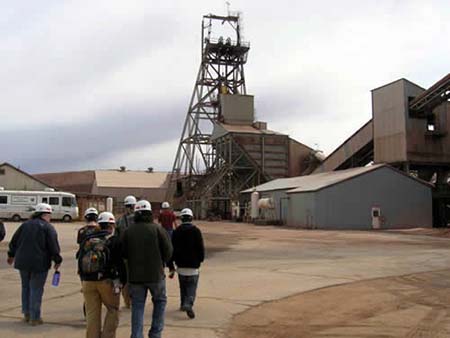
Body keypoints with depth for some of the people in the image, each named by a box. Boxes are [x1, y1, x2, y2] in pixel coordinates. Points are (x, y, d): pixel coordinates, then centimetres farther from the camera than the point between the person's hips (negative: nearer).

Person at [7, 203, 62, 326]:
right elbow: (54, 246, -13)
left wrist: (11, 255, 30)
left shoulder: (25, 225, 10)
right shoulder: (48, 228, -8)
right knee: (36, 289, 1)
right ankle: (35, 318, 6)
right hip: (39, 263, -6)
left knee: (26, 287, 19)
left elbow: (14, 241, 17)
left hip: (23, 262, 6)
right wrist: (57, 260, -3)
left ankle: (26, 314, 26)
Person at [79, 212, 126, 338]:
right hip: (108, 281, -4)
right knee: (112, 310, 10)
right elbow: (120, 263, -9)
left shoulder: (87, 240, 9)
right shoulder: (114, 240, -6)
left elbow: (80, 261, 14)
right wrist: (123, 280, 0)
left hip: (88, 282, 4)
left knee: (92, 314, 10)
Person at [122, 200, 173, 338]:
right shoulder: (157, 229, -9)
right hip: (156, 274, -2)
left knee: (137, 307, 10)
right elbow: (168, 251, -9)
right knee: (160, 301, 18)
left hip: (135, 275, 2)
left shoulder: (128, 231, -2)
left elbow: (123, 254, 1)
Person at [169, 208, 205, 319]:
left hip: (180, 265, 3)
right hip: (193, 265, -3)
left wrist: (171, 266, 7)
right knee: (192, 287, 0)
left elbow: (171, 249, 2)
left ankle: (183, 304, 28)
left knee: (183, 286, 20)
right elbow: (201, 248, -8)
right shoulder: (196, 231, -9)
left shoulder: (176, 232, 1)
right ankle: (188, 304, -20)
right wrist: (201, 259, 11)